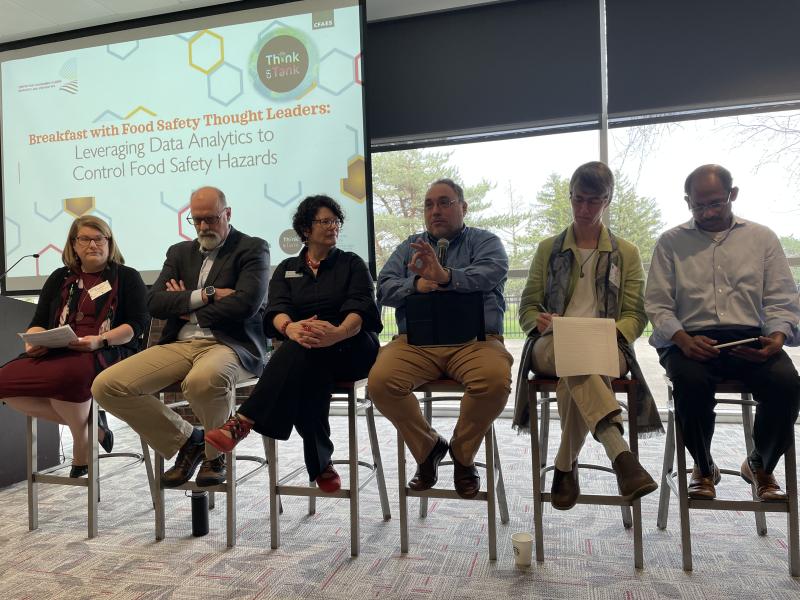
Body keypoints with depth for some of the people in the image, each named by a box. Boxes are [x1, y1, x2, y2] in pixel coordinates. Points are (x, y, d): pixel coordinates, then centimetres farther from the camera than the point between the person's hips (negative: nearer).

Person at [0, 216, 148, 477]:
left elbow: (138, 323, -1)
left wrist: (100, 340, -18)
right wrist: (34, 340, -5)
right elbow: (38, 322, 19)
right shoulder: (60, 278, 24)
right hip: (57, 352, 5)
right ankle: (87, 422, -10)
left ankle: (82, 435, -8)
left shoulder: (127, 277, 11)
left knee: (67, 374, -38)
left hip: (108, 352, -5)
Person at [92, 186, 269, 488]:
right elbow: (154, 303, 7)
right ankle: (185, 440, 6)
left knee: (204, 379, -40)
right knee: (106, 386, -13)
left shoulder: (253, 248, 4)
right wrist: (206, 295, -7)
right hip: (179, 345, 6)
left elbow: (246, 303, -12)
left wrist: (189, 311, 0)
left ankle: (215, 452, -6)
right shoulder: (180, 252, 21)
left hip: (229, 344, -5)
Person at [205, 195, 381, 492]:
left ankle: (245, 421, -37)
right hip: (305, 356, 2)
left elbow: (359, 308, -8)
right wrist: (291, 328, -29)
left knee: (302, 352, -36)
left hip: (351, 348, -2)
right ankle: (320, 462, -25)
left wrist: (337, 333, -33)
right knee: (306, 374, -36)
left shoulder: (352, 264, 12)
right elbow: (277, 309, -2)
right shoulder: (287, 268, 19)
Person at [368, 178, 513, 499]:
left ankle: (463, 454, -2)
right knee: (379, 382, -26)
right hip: (415, 341, 2)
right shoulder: (409, 247, 24)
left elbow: (493, 272, -9)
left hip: (475, 339, -2)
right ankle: (428, 447, 2)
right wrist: (416, 285, -10)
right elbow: (384, 288, 11)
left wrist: (447, 276, -27)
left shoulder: (485, 241, 14)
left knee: (496, 379, -33)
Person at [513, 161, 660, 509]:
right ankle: (620, 454, -49)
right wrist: (540, 321, -11)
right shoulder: (547, 249, 20)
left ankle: (565, 465, -26)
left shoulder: (627, 253, 19)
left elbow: (635, 316, 10)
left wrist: (610, 333, -14)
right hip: (550, 347, 0)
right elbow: (527, 308, 14)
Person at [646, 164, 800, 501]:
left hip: (749, 338, 2)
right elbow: (657, 304, 4)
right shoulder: (671, 242, 12)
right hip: (689, 339, -1)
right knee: (690, 380, -34)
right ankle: (703, 467, -3)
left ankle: (761, 466, 3)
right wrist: (683, 340, -15)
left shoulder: (762, 238, 16)